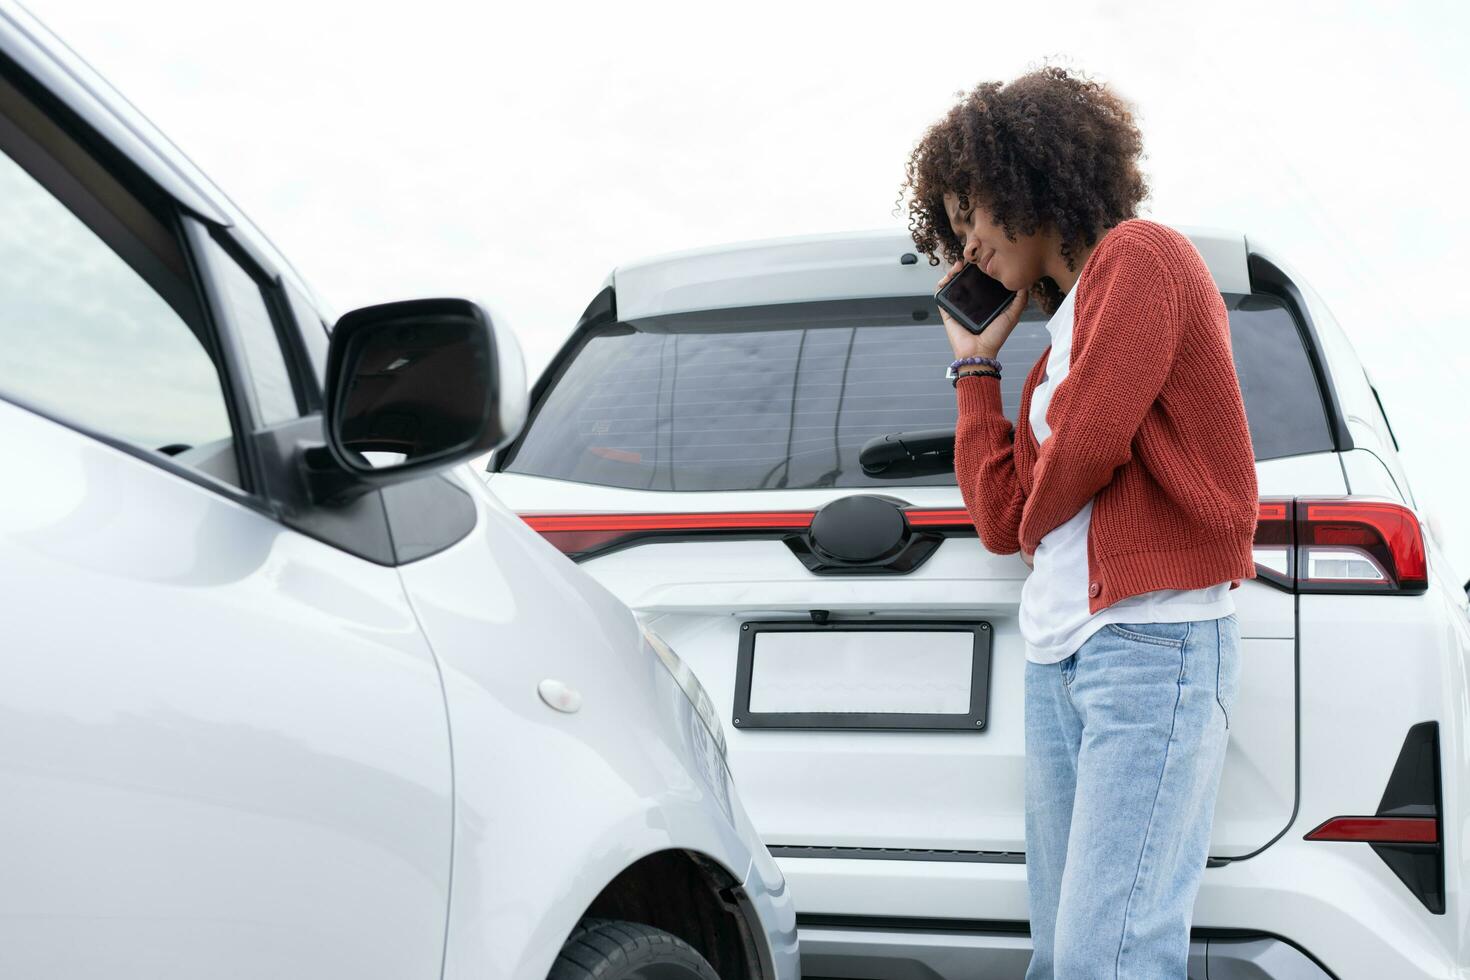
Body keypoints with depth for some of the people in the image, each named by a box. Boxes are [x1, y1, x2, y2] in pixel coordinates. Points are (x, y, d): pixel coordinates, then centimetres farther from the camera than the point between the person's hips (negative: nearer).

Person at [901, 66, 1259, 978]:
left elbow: (1083, 447, -14)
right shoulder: (1059, 338, 23)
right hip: (1058, 655, 9)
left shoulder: (1140, 257, -2)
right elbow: (1002, 519, 18)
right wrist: (977, 364, 19)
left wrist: (1035, 519, 7)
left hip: (1152, 641, -9)